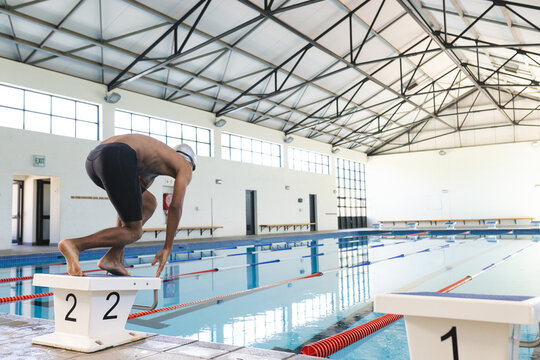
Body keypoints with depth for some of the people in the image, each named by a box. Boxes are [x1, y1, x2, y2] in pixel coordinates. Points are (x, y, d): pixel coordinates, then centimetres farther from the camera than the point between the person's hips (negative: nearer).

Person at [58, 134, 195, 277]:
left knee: (149, 203, 22)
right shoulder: (185, 165, 21)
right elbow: (176, 207, 9)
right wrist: (167, 249, 14)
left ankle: (112, 257, 12)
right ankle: (74, 245, -17)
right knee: (134, 232, 3)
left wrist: (118, 246, 39)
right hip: (117, 160, -8)